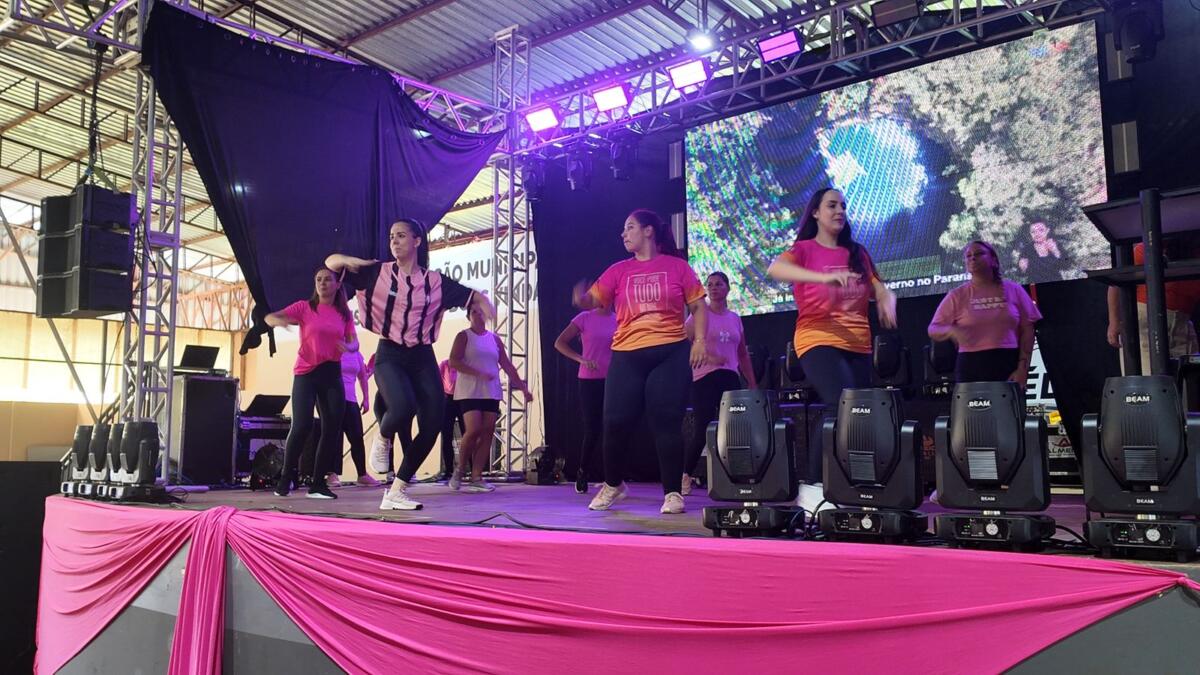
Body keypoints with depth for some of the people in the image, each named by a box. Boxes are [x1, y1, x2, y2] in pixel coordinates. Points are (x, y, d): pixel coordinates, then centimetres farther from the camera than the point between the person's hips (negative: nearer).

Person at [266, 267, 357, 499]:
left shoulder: (345, 313, 8)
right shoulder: (304, 307, 0)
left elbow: (354, 342, 5)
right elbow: (269, 317, -7)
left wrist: (348, 346, -20)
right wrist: (278, 320, -32)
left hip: (332, 374, 3)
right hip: (306, 373, -3)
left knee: (332, 428, 1)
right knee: (302, 425, -15)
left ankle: (318, 483, 12)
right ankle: (286, 477, 5)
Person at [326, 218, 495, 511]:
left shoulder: (435, 280, 4)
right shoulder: (378, 272, 2)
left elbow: (474, 297, 9)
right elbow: (331, 262, 6)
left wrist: (488, 309, -12)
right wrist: (349, 261, -16)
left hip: (422, 358, 3)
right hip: (390, 356, -3)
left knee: (432, 427, -5)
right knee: (402, 408, -31)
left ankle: (396, 493, 10)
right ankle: (384, 439, 8)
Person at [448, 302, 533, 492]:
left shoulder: (494, 338, 15)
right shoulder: (464, 336, 2)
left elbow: (507, 365, 15)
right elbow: (453, 361, -10)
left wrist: (523, 387, 10)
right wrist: (478, 373, -20)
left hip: (491, 393, 5)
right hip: (469, 392, -5)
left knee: (487, 434, -2)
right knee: (473, 430, -16)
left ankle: (476, 477, 2)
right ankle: (459, 470, 4)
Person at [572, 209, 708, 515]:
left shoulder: (677, 266, 5)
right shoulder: (619, 270, 11)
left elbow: (698, 306, 5)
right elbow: (593, 300, 2)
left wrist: (700, 340, -8)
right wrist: (581, 299, -20)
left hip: (671, 353, -2)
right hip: (627, 355, 2)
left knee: (667, 424, -2)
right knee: (616, 423, 2)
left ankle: (672, 492, 9)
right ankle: (613, 485, 24)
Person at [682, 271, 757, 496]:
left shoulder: (735, 319, 16)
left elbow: (743, 354, 20)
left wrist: (752, 383, 18)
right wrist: (706, 356, -19)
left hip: (731, 378, 5)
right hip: (704, 378, -5)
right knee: (702, 430, -10)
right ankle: (685, 476, 5)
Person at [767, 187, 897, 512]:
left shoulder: (857, 253, 19)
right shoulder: (805, 249, 2)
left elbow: (881, 290, 14)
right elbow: (774, 269, -19)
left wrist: (887, 300, -11)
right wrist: (823, 277, -32)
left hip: (858, 344, 6)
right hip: (818, 340, -6)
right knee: (841, 405, -24)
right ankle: (812, 485, -14)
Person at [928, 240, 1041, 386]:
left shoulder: (1013, 290, 8)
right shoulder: (957, 295, 6)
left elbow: (1027, 331, 7)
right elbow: (933, 330, 4)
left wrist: (1022, 368, -3)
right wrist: (952, 331, -19)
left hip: (1009, 365, 1)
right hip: (971, 368, -1)